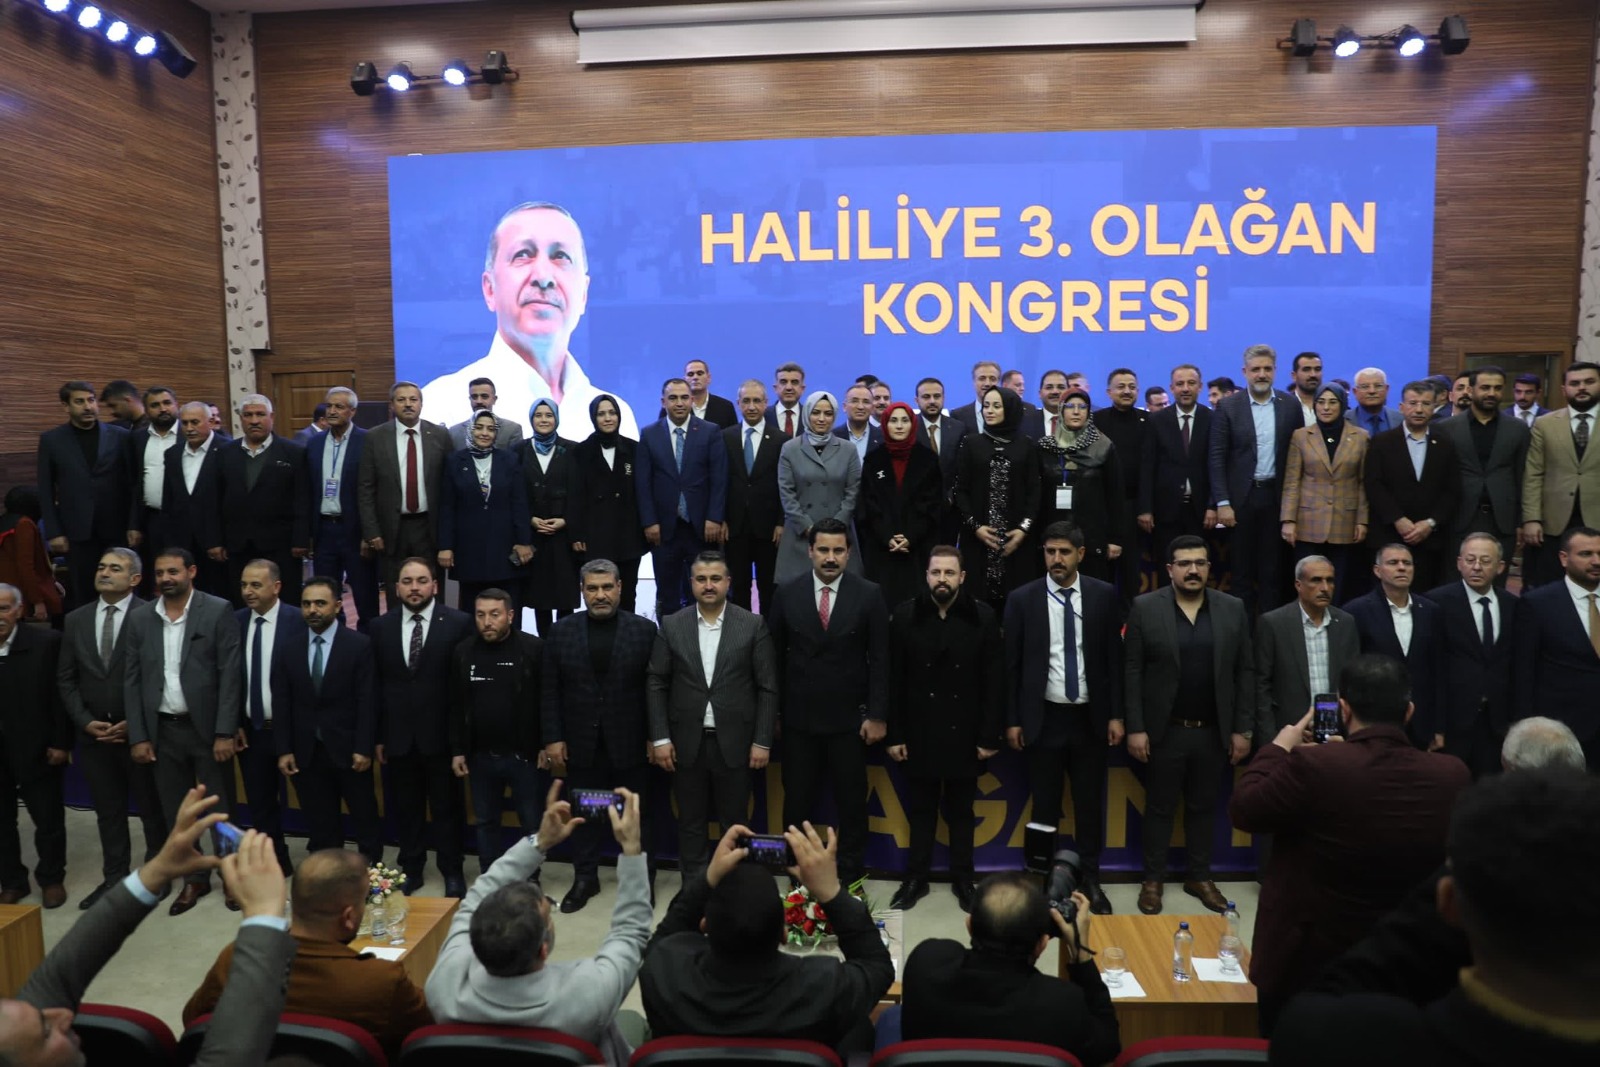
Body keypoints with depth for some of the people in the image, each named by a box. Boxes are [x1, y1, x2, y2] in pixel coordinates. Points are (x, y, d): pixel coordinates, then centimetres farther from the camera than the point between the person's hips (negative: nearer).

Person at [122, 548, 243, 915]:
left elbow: (231, 675, -10)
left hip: (208, 727, -4)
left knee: (220, 808, 6)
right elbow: (132, 681, 6)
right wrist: (138, 736, 1)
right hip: (163, 731, 4)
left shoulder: (218, 612, -8)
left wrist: (225, 732, -13)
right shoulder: (139, 619, 4)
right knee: (176, 812, 13)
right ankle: (194, 878, 28)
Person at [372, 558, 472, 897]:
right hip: (398, 737, 3)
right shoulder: (381, 627, 4)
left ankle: (452, 872, 24)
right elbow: (375, 685, 6)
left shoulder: (459, 623, -7)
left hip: (441, 735, -3)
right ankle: (411, 868, 31)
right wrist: (378, 736, 4)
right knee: (404, 807, 14)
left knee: (447, 807, 9)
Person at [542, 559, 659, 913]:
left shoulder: (644, 629, -3)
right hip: (581, 742, 1)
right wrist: (552, 738, -2)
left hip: (629, 742, -1)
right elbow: (549, 690, 2)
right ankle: (585, 877, 28)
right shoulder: (560, 631, 1)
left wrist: (655, 736, -4)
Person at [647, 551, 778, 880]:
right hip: (687, 742, 1)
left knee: (735, 821, 9)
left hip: (734, 741, -1)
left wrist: (763, 741, -5)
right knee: (690, 822, 11)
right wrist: (660, 738, -3)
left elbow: (767, 687, -2)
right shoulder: (671, 625, 2)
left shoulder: (753, 625, -3)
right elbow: (656, 684, 3)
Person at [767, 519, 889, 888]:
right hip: (798, 718, 1)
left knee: (851, 801, 10)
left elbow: (880, 660, -4)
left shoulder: (869, 595, -5)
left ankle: (852, 875, 26)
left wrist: (877, 715, -7)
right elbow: (774, 654, 3)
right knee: (797, 800, 11)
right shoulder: (787, 593, -2)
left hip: (849, 718, -1)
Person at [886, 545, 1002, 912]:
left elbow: (994, 681, -4)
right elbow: (894, 680, -2)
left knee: (962, 811, 14)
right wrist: (894, 734, -4)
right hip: (919, 733, 0)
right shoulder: (905, 616, -4)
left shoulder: (983, 617, -5)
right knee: (920, 810, 12)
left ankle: (962, 879, 28)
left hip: (965, 734, 0)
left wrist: (990, 736, -6)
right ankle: (916, 878, 25)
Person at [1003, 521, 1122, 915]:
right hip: (1043, 717, -1)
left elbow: (1115, 657, 2)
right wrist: (1013, 719, -3)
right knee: (1045, 805, 9)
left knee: (1090, 803, 11)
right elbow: (1012, 664, -1)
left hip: (1090, 717, 1)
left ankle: (1090, 879, 27)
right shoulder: (1023, 599, -4)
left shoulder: (1105, 595, -2)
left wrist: (1116, 714, -1)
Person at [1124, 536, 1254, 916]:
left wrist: (1243, 729, 0)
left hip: (1214, 732, 2)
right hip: (1164, 731, -2)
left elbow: (1245, 672, 3)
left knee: (1204, 808, 14)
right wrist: (1135, 728, -9)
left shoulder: (1233, 608, 1)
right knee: (1159, 808, 9)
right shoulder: (1145, 608, -6)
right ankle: (1153, 879, 22)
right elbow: (1133, 672, -6)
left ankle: (1200, 877, 29)